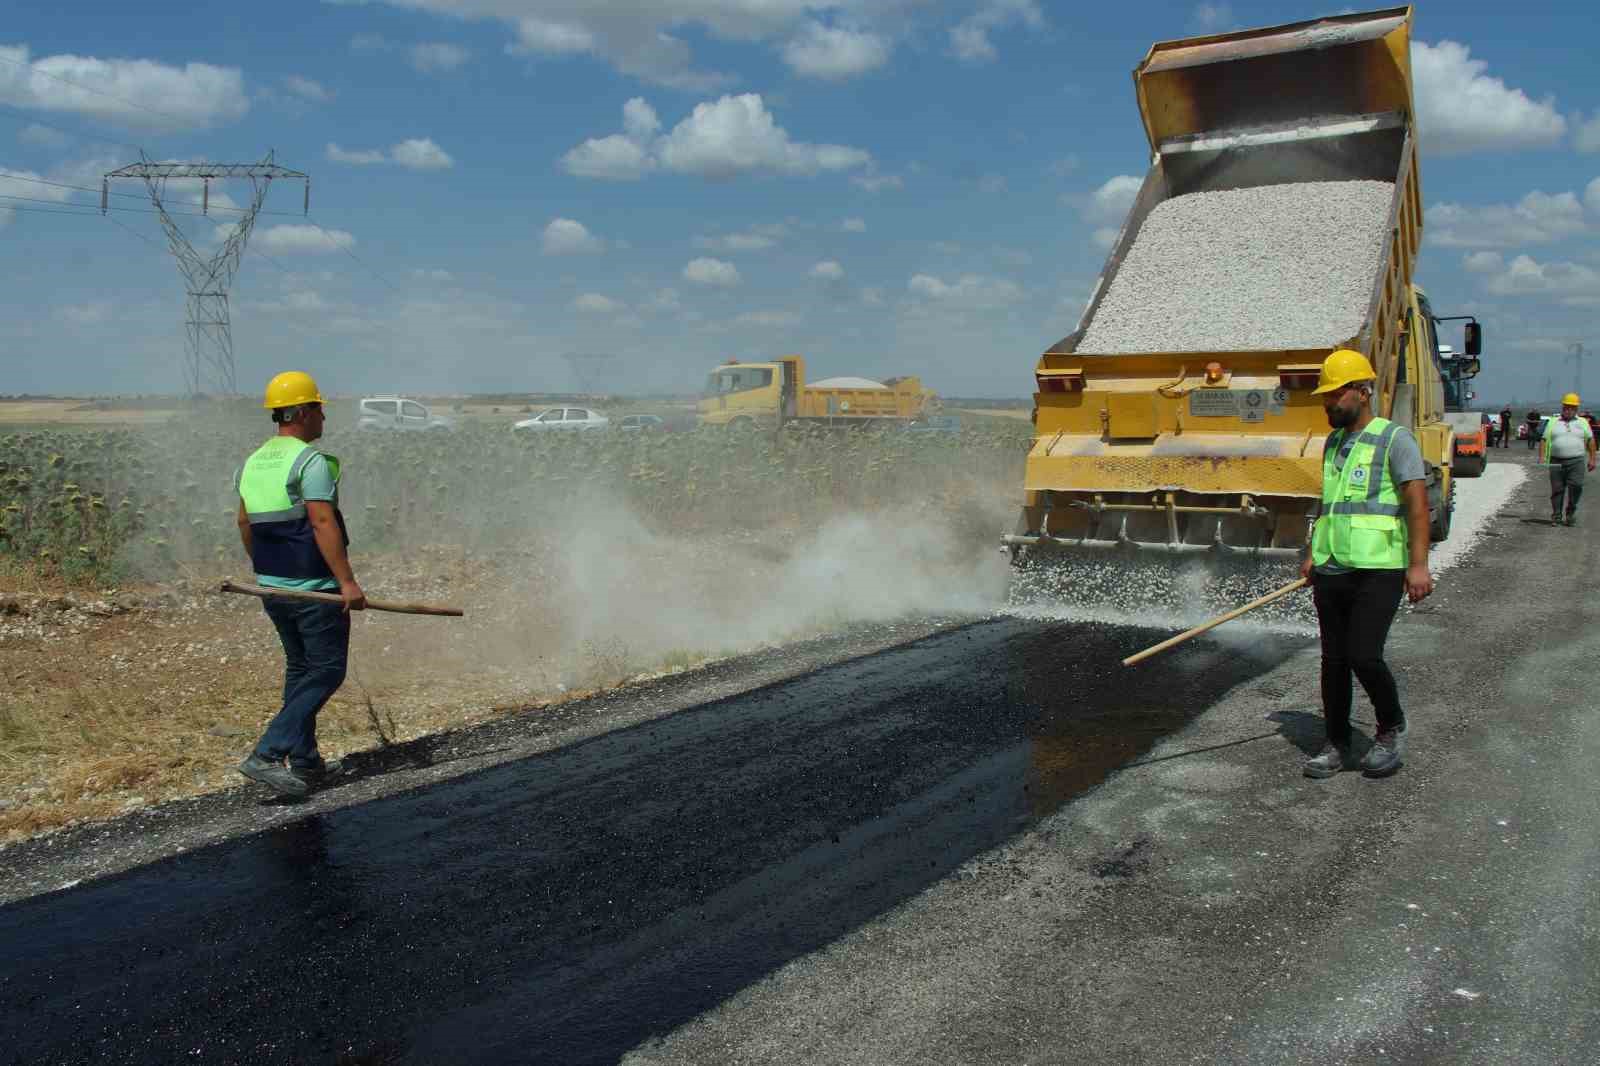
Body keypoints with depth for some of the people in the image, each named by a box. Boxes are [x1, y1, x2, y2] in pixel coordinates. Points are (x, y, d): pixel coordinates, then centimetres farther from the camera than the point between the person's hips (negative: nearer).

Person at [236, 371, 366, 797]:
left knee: (299, 668, 18)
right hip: (315, 589, -8)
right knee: (326, 671, 0)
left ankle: (305, 762, 22)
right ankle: (267, 754, -9)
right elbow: (323, 523, -21)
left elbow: (245, 522, 18)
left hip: (272, 586, 9)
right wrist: (347, 581, -22)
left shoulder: (253, 463, 11)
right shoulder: (311, 461, -15)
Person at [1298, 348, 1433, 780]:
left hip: (1378, 569, -7)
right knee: (1333, 660, 8)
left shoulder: (1395, 439, -4)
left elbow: (1417, 502, -10)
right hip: (1332, 571, 7)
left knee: (1364, 656, -13)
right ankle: (1337, 745, 19)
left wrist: (1418, 563, -18)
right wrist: (1313, 553, 21)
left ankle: (1392, 732, 12)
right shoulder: (1332, 442, 17)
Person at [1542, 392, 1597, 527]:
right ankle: (1556, 516, 11)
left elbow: (1590, 440, 12)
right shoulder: (1553, 422, 11)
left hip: (1576, 461, 0)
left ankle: (1570, 513, 4)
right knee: (1557, 489, 2)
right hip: (1556, 462, 0)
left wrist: (1592, 459, 5)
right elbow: (1545, 440, 6)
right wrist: (1542, 458, -5)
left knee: (1576, 486, -13)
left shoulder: (1583, 423, 12)